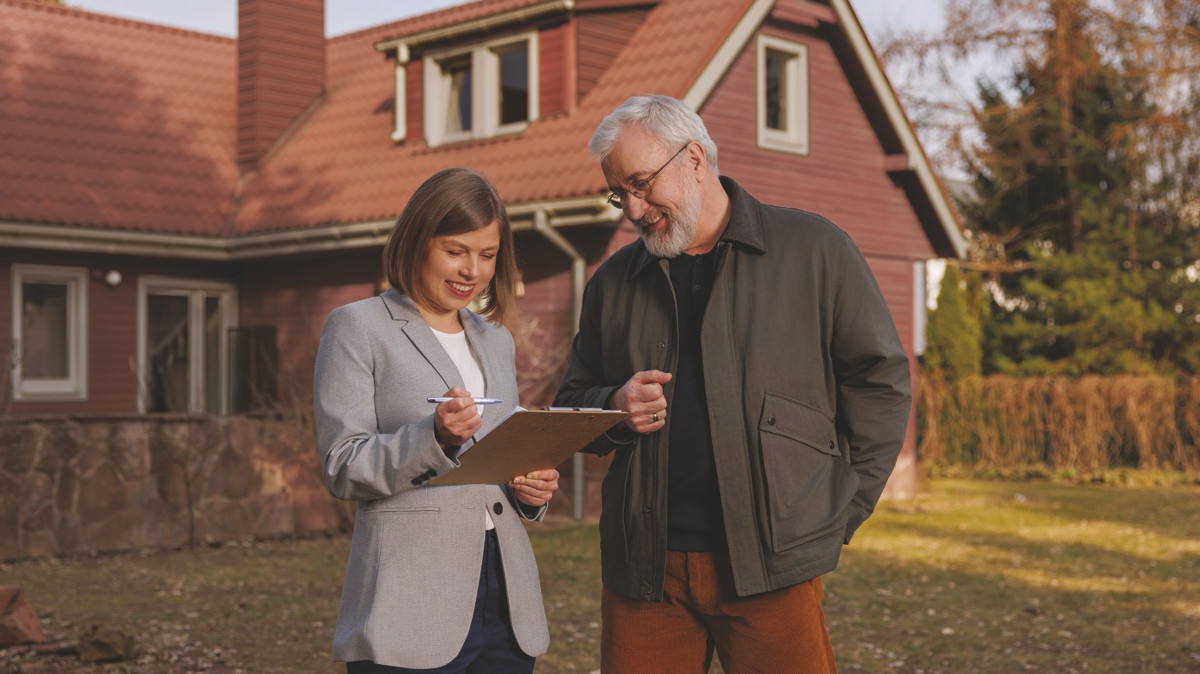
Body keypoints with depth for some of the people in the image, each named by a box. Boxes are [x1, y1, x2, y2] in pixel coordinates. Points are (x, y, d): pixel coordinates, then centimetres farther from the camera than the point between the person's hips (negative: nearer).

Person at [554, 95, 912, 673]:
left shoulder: (813, 250, 3)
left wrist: (841, 512, -2)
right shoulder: (613, 282, 14)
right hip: (642, 566, 3)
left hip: (770, 564, -3)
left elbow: (881, 381, 4)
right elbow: (570, 404, 21)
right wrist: (614, 408, -2)